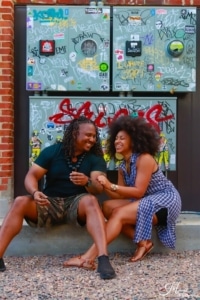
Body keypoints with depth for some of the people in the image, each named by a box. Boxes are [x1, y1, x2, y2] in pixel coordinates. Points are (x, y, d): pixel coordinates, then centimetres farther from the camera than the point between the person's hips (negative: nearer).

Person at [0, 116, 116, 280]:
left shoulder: (95, 158, 0)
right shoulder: (52, 151, 1)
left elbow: (98, 188, -13)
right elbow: (31, 176, -4)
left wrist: (87, 182, -38)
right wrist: (35, 192, -27)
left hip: (77, 203, -1)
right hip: (50, 202, 1)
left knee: (91, 200, -35)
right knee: (21, 202, -26)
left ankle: (103, 258, -47)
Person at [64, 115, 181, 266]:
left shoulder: (144, 159, -15)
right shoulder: (123, 167, 8)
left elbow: (138, 192, -21)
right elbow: (120, 195, 1)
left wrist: (111, 186, -26)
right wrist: (104, 187, -16)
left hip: (166, 200, -8)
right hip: (147, 201, 8)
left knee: (120, 214, -26)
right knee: (108, 207, -10)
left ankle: (89, 256, -30)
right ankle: (143, 242, -13)